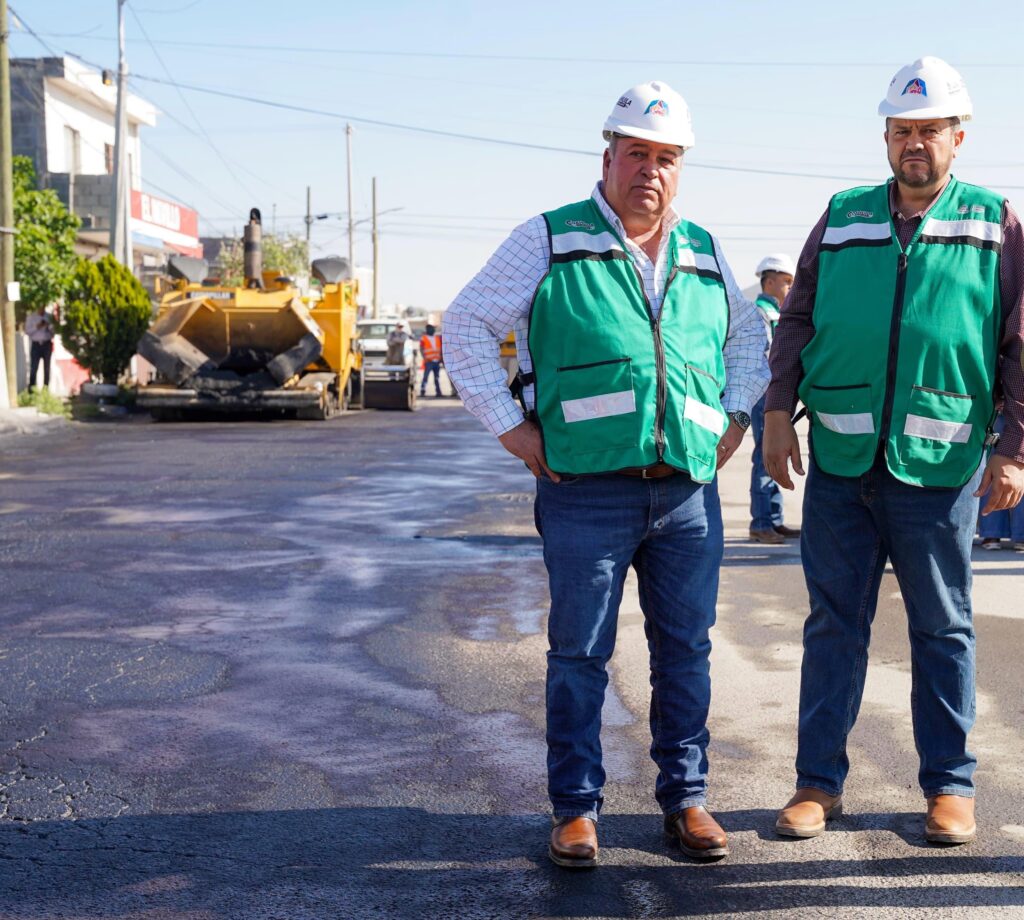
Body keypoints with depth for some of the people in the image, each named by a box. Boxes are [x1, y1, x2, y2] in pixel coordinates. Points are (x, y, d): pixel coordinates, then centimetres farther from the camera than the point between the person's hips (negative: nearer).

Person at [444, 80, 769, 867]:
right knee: (579, 654, 3)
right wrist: (510, 426, -2)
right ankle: (576, 808, 15)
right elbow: (468, 327, 3)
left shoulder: (705, 256, 15)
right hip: (587, 490, -3)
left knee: (685, 650, 9)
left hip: (689, 493, 4)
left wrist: (737, 415, 17)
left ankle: (686, 798, 22)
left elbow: (749, 335, 31)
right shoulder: (549, 242, 2)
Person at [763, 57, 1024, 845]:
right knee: (834, 625, 7)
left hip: (939, 467, -2)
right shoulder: (842, 220, 9)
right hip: (839, 462, 2)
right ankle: (820, 781, 17)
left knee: (943, 631, 9)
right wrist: (779, 411, 1)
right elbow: (796, 323, 12)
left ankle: (951, 787, 21)